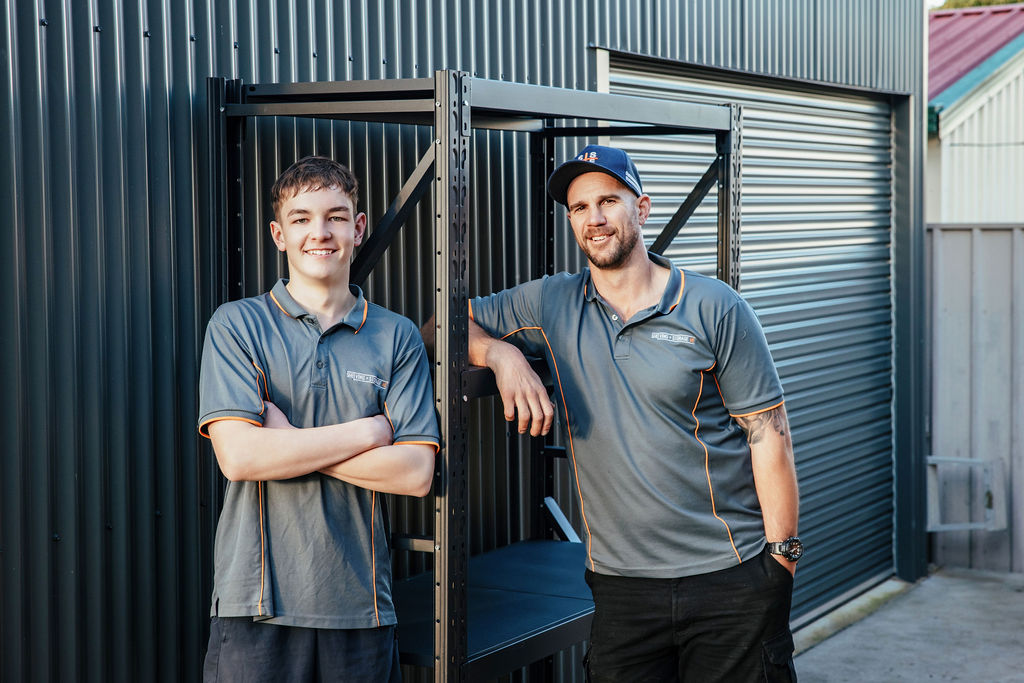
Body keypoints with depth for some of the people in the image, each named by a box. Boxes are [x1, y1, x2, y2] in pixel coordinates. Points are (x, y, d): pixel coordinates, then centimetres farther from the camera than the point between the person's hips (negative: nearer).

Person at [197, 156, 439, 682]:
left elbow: (415, 474, -4)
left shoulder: (398, 337, 6)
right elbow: (238, 456, -12)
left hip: (360, 606, 2)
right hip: (257, 605, -2)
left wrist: (291, 441, -10)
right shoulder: (237, 324, 1)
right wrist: (368, 432, -8)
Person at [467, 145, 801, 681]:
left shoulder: (715, 309, -3)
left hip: (732, 578, -2)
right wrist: (503, 355, -10)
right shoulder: (551, 305, 6)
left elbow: (767, 432, -3)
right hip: (621, 585, 3)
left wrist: (783, 551, -7)